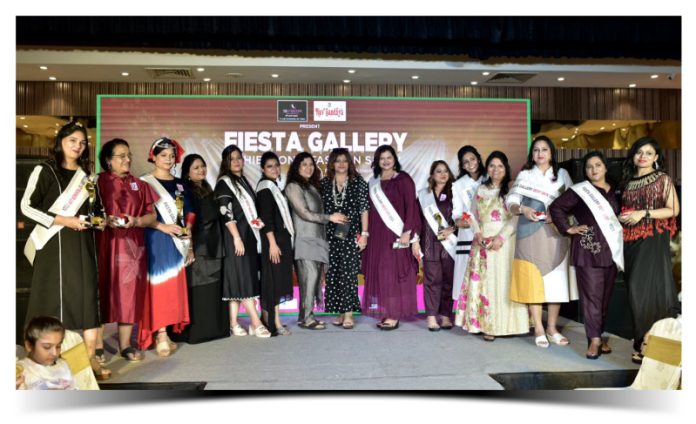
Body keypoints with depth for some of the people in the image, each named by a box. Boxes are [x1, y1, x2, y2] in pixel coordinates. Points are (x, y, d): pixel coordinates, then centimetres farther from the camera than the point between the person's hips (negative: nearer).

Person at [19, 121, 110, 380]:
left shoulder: (87, 176, 16)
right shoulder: (45, 171, 1)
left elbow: (98, 207, 23)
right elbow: (27, 206, -5)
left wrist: (101, 220, 2)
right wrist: (62, 220, -14)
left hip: (83, 244, 4)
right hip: (55, 243, -4)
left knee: (88, 296, -3)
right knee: (54, 297, -2)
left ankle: (90, 357, -1)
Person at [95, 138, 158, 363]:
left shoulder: (139, 185, 13)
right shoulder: (98, 182, 3)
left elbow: (152, 215, 9)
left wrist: (135, 221, -9)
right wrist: (106, 220, -19)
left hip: (131, 246, 3)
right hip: (104, 245, -3)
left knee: (129, 293, 3)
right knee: (103, 292, -1)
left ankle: (125, 344, 11)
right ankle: (98, 345, 9)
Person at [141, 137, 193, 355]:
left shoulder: (180, 184, 15)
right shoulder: (145, 183, -1)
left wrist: (189, 244, 10)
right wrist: (163, 227, -18)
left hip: (177, 243, 6)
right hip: (156, 242, -5)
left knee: (175, 288, 5)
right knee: (159, 287, -9)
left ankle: (164, 332, 14)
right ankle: (160, 336, -7)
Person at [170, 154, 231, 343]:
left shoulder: (208, 191, 17)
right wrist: (188, 246, -21)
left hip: (212, 246, 8)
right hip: (196, 246, -8)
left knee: (213, 289, 9)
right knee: (196, 289, -5)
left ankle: (213, 327, 17)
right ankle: (194, 330, 0)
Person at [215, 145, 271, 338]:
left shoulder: (244, 181, 18)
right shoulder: (224, 182, -5)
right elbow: (225, 213, -14)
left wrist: (257, 220, 9)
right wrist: (237, 237, -20)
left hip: (249, 235, 8)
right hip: (236, 236, -8)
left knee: (239, 280, 6)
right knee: (242, 278, -7)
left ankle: (234, 323, 10)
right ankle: (256, 323, -7)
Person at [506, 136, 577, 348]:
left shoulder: (562, 174, 13)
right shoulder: (524, 175, 11)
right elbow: (511, 201, 4)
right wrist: (522, 209, -16)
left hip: (555, 232, 1)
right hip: (530, 233, -1)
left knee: (556, 280, -1)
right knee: (532, 279, -3)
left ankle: (552, 327, 12)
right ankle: (538, 329, 5)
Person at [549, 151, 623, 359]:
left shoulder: (615, 191, 13)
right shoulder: (580, 191, -2)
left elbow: (618, 216, 22)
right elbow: (556, 207, -4)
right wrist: (568, 228, -8)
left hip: (611, 249, 5)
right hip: (588, 250, -5)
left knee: (606, 295, 9)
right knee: (591, 295, -5)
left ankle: (598, 334, 20)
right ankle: (594, 340, -1)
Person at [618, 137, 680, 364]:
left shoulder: (663, 179, 2)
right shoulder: (629, 181, 16)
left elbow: (673, 210, -5)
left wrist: (644, 213, -14)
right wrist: (622, 217, 4)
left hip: (653, 241, -5)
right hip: (631, 241, 5)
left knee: (649, 290, -11)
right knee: (636, 292, 4)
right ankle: (641, 342, 12)